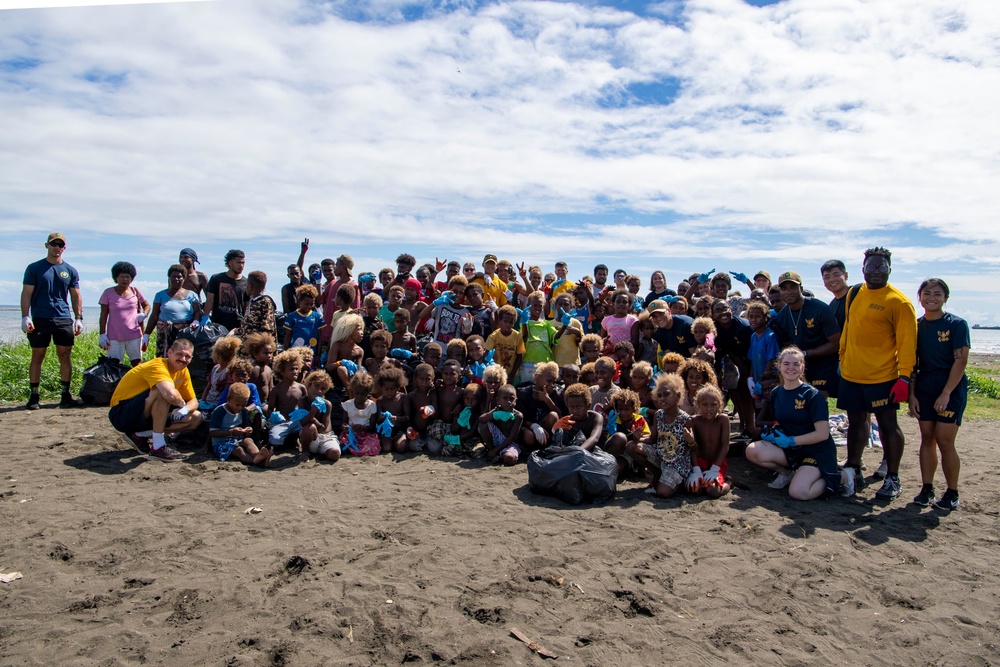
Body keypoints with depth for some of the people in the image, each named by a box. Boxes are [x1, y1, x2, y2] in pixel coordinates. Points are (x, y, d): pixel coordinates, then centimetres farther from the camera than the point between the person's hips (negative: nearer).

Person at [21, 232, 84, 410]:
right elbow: (26, 294, 1)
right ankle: (34, 396, 9)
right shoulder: (34, 268, 5)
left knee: (65, 356, 2)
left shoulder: (70, 271, 11)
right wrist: (25, 317, -8)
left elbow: (76, 296, 13)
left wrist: (78, 318, 4)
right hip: (40, 319, -2)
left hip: (64, 319, 2)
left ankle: (66, 395, 8)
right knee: (37, 356, 2)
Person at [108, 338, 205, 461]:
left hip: (146, 416, 9)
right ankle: (158, 447, -27)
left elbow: (193, 401, 5)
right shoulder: (157, 366, -24)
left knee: (196, 418, -1)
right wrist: (182, 403, -21)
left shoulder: (183, 372, 2)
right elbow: (171, 395, -43)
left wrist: (185, 410, -19)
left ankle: (141, 435, 0)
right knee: (163, 391, -33)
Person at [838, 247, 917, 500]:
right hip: (850, 374, 6)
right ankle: (853, 472, 25)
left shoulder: (898, 301, -10)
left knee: (887, 424, 4)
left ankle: (892, 479, 15)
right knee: (855, 421, 14)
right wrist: (843, 360, 15)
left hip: (881, 377, -6)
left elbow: (907, 343, -12)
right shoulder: (854, 294, 9)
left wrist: (904, 376, -16)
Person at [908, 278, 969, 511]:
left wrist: (946, 393, -16)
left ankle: (952, 494, 8)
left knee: (944, 441, -6)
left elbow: (960, 361, -11)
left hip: (951, 387, -4)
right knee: (927, 438, 7)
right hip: (924, 388, 4)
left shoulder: (957, 324, -5)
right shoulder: (916, 326, 7)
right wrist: (912, 394, 2)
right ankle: (926, 489, 15)